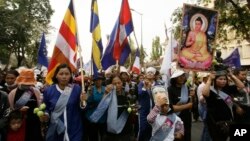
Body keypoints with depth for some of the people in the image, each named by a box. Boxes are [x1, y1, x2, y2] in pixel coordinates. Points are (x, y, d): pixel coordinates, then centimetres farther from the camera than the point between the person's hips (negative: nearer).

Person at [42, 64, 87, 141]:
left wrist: (82, 102, -20)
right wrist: (46, 115, -10)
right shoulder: (49, 91, -2)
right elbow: (46, 109, 9)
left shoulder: (77, 89, -4)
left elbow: (82, 111, -1)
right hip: (55, 131, 1)